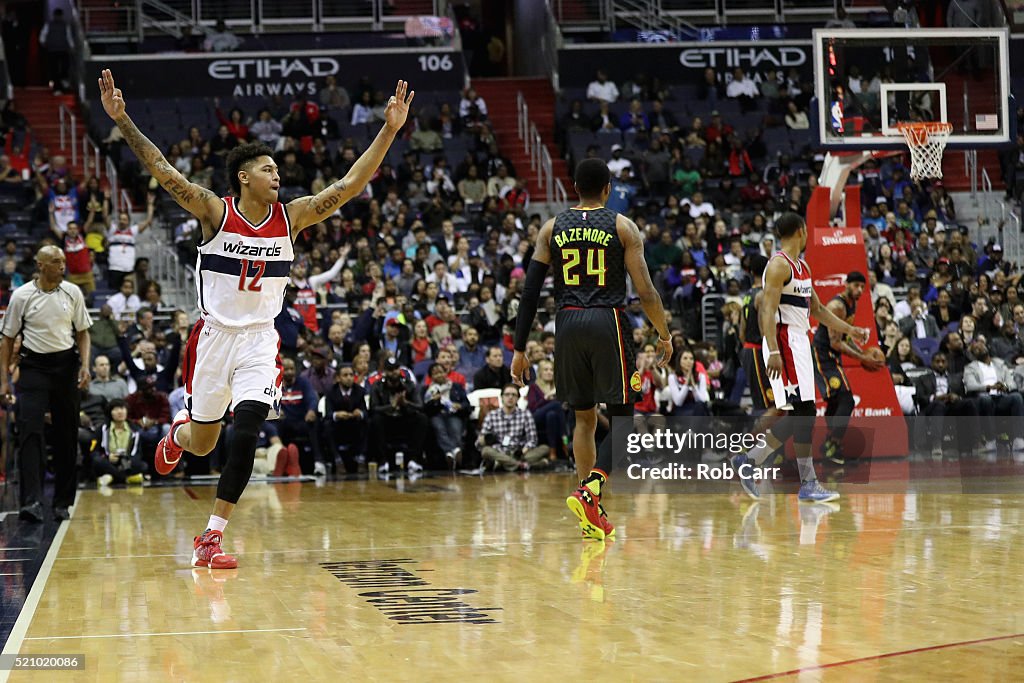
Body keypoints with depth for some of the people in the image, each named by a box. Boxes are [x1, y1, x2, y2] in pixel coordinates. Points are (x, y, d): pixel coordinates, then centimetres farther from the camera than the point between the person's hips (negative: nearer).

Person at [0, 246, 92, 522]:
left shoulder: (73, 293, 3)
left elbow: (82, 333, 11)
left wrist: (85, 365, -4)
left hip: (66, 365, 3)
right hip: (34, 367, -3)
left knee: (66, 436, 5)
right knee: (31, 432, -15)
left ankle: (62, 503, 14)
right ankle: (31, 502, -21)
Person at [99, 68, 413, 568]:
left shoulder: (291, 217, 0)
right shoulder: (215, 212, -7)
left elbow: (349, 185, -4)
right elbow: (164, 172, -15)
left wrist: (389, 131, -12)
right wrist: (123, 122, -25)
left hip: (259, 340, 1)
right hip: (214, 335, -1)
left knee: (246, 433, -17)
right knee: (201, 444, 10)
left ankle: (212, 537, -10)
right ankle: (179, 431, 50)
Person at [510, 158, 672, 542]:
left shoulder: (552, 229, 7)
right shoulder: (623, 227, 0)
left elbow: (531, 291, 2)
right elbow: (645, 291, -5)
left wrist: (519, 349, 6)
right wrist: (664, 335, 9)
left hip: (568, 323, 3)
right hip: (608, 323, -3)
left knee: (585, 417, 15)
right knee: (622, 418, 5)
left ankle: (593, 517, 13)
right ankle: (590, 488, -19)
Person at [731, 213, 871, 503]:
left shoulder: (802, 267, 18)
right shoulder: (779, 265, -12)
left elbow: (818, 309, 26)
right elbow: (767, 310, -19)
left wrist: (850, 330, 22)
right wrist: (774, 352, -27)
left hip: (799, 342, 10)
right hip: (784, 342, -10)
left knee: (798, 415, 7)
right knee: (804, 411, -10)